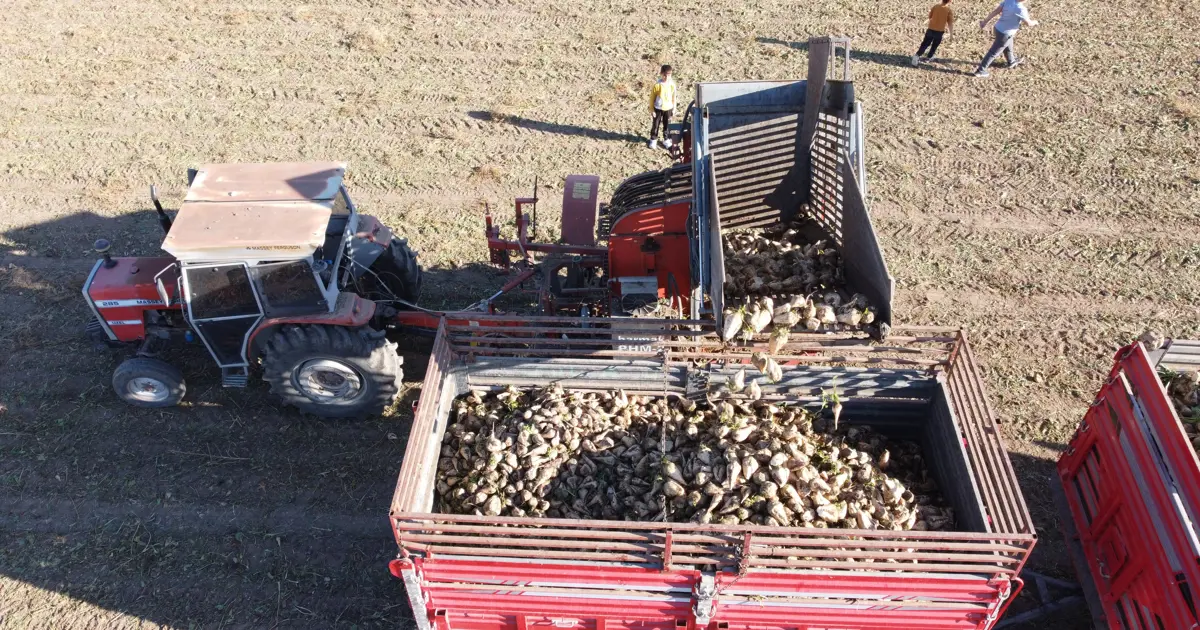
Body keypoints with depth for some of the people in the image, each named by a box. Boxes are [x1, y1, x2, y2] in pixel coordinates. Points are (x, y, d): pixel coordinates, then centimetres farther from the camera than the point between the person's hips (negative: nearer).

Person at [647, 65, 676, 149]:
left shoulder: (672, 84, -10)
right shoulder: (657, 84, -19)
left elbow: (673, 96, 3)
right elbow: (652, 97, -10)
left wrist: (674, 108, 8)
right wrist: (652, 109, -7)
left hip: (668, 108, 2)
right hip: (658, 108, -2)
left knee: (667, 125, 15)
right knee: (655, 124, 11)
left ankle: (666, 140, 33)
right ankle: (653, 140, 28)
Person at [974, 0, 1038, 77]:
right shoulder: (1020, 9, -28)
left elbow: (995, 11, -5)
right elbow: (1028, 23, -15)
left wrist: (985, 21, 5)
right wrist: (1035, 22, 7)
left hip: (998, 28, 8)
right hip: (1004, 34, -8)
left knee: (1008, 48, 31)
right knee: (993, 53, 7)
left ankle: (1012, 62, 54)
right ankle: (980, 70, 15)